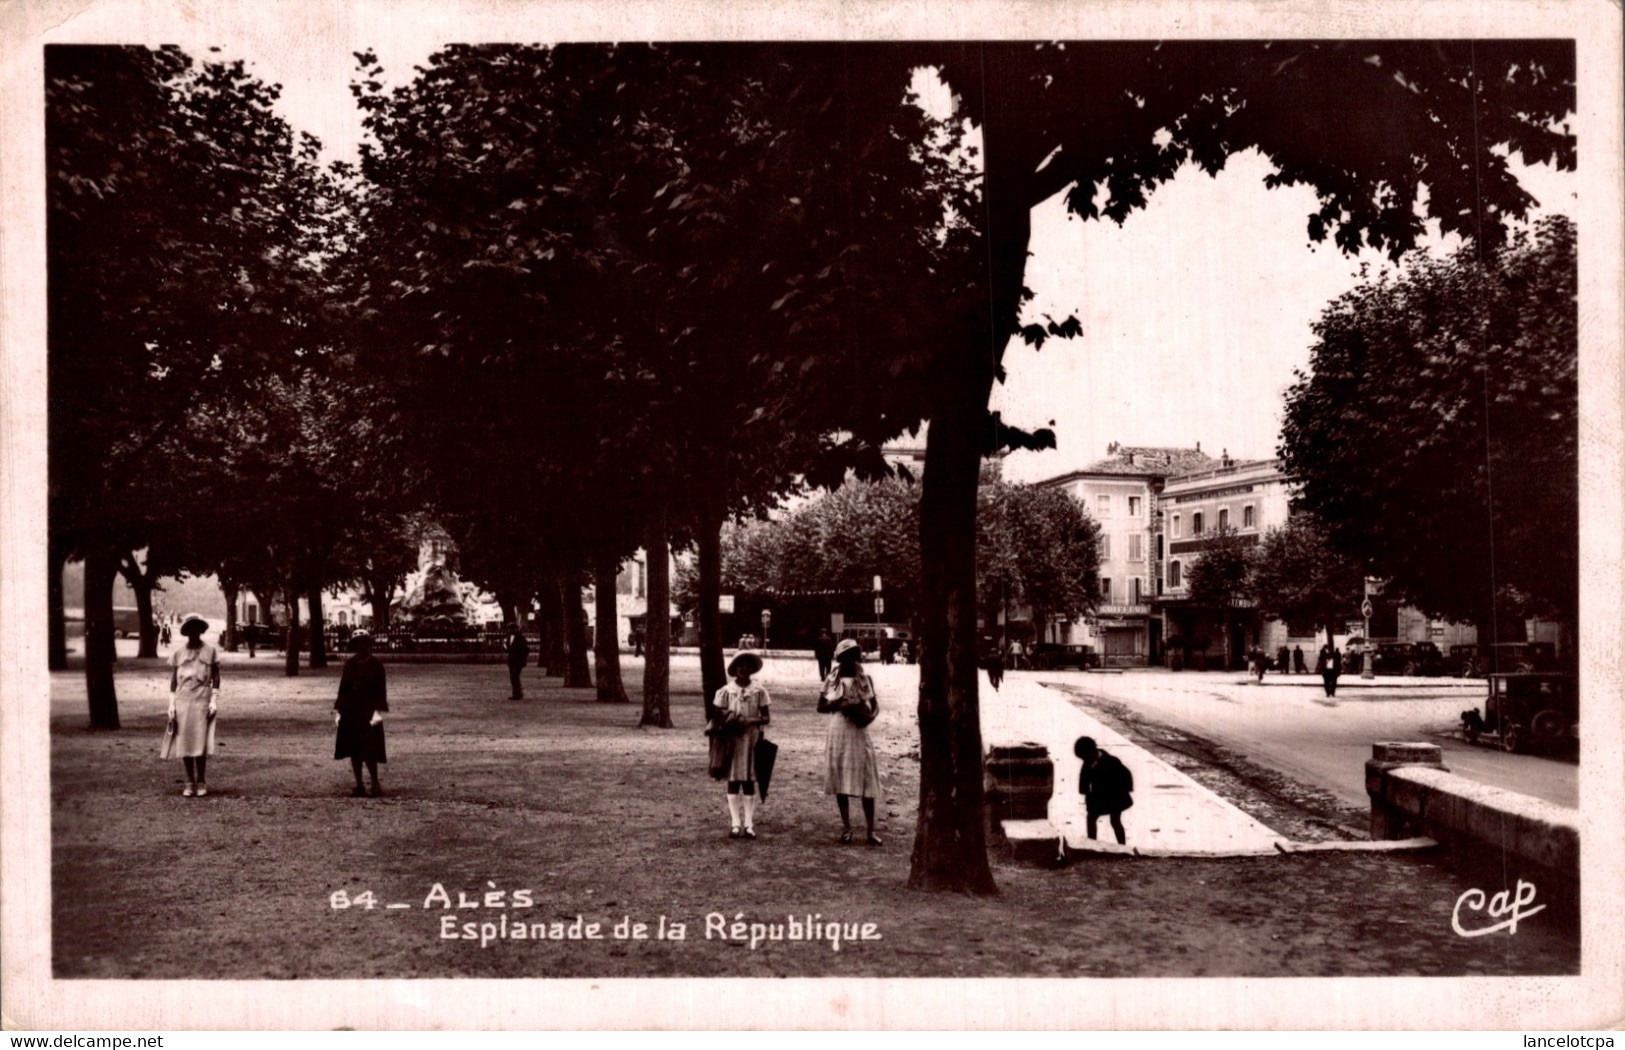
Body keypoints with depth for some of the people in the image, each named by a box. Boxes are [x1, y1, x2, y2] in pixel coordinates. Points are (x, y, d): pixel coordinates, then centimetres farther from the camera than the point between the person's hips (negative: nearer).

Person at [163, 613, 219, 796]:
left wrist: (214, 701, -4)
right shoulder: (177, 653, 7)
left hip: (202, 702, -2)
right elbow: (173, 682, 10)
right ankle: (189, 783, 10)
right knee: (184, 743, 1)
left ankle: (201, 783, 6)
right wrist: (171, 705, 3)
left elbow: (216, 680, 5)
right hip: (182, 701, 2)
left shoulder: (211, 651, 4)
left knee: (200, 745, -6)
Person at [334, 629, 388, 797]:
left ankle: (375, 785, 3)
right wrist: (338, 710, 5)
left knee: (369, 751, -8)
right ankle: (359, 785, 14)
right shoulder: (349, 664, 8)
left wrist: (378, 712, -15)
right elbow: (343, 687, 10)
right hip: (350, 711, 4)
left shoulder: (376, 665, -2)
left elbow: (381, 690, -5)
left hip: (368, 712, -4)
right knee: (353, 751, 6)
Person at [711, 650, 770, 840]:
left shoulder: (759, 691, 0)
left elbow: (766, 717, 1)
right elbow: (717, 718, 5)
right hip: (731, 740, 0)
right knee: (733, 779, 3)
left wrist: (749, 721, -15)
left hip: (751, 739, 0)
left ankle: (749, 824, 6)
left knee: (749, 780, 2)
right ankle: (735, 823, 8)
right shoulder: (726, 691, 0)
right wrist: (725, 724, -15)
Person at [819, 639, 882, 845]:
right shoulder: (832, 680, 2)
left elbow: (875, 704, 7)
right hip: (838, 733, 0)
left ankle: (870, 830, 2)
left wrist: (871, 715, -14)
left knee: (867, 782, -2)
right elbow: (820, 706, 3)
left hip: (860, 734, 0)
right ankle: (846, 827, 16)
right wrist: (839, 705, -14)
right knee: (840, 782, 4)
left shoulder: (865, 679, 2)